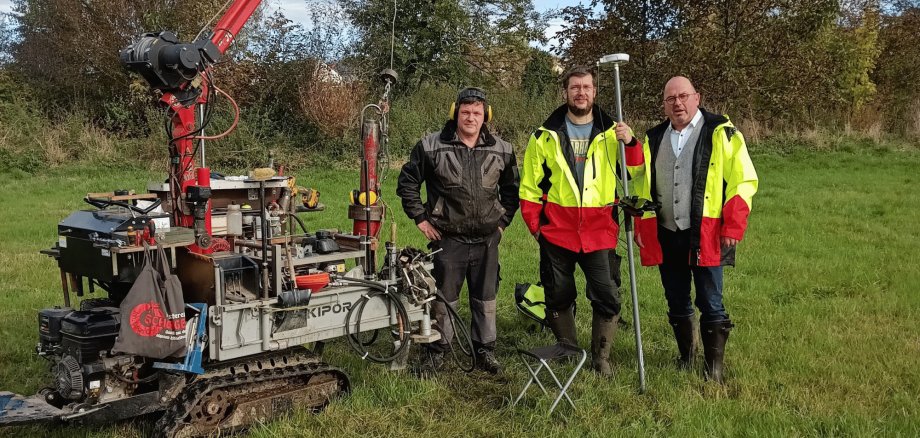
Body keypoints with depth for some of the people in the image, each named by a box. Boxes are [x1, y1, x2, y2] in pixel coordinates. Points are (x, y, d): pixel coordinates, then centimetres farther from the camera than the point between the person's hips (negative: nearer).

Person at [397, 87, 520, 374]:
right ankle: (438, 351, 22)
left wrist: (503, 220, 10)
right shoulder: (431, 147, -6)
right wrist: (421, 218, 0)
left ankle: (485, 351, 25)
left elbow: (511, 189, 17)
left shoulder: (502, 151, 3)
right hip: (447, 239, -2)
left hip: (487, 240, 2)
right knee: (444, 299, 7)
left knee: (486, 300, 10)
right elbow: (407, 183, 3)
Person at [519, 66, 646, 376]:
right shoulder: (546, 135, 4)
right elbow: (530, 184, 7)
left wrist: (631, 143, -15)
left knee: (607, 298, -3)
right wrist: (534, 223, 0)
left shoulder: (611, 133, 6)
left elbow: (636, 173, 2)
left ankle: (600, 358, 15)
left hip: (599, 232, 0)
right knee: (558, 298, 10)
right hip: (556, 232, 0)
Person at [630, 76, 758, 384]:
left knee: (710, 304, 1)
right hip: (665, 236, 5)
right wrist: (641, 226, 12)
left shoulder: (721, 133, -3)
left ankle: (714, 368, 12)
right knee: (676, 304, 13)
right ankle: (685, 357, 29)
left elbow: (743, 181, -6)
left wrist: (733, 227, -12)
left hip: (706, 236, -5)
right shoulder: (654, 138, 12)